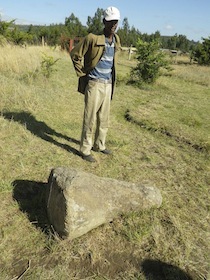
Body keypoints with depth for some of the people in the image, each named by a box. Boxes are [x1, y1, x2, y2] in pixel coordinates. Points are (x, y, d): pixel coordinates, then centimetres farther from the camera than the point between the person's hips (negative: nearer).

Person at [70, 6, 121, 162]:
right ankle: (85, 150, 11)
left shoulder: (116, 40, 9)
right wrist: (82, 74, -6)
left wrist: (110, 78, 17)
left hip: (108, 85, 7)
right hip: (94, 84, -6)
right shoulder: (92, 38, -12)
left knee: (104, 119, 14)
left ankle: (99, 145, 31)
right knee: (90, 119, -2)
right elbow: (75, 55, -5)